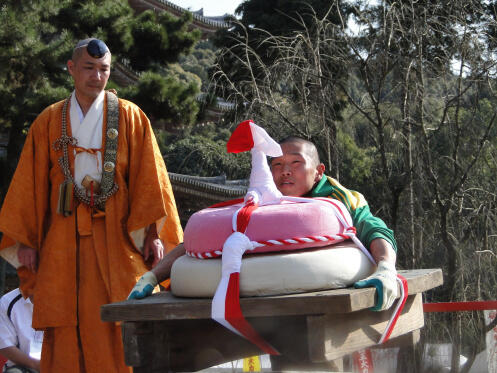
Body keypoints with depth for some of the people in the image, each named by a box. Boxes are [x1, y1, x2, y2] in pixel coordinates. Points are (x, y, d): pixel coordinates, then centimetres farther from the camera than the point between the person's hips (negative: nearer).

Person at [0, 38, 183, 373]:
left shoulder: (129, 117, 6)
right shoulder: (49, 121, 12)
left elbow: (148, 178, 2)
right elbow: (30, 183, 10)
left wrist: (153, 233, -7)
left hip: (115, 236, -1)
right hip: (64, 241, 2)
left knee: (117, 328, -4)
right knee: (66, 330, -1)